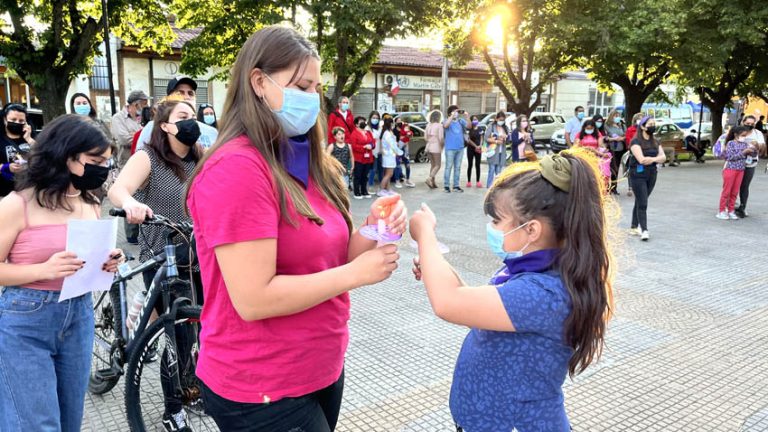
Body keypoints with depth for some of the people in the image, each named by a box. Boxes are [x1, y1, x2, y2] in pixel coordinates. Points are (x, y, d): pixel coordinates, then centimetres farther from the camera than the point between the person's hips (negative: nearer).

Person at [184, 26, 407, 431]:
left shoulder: (306, 162, 7)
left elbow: (322, 258, 7)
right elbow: (254, 299, -26)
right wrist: (356, 273, -21)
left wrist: (372, 232, -11)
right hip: (262, 391, -8)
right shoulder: (236, 169, -21)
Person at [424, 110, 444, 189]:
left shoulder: (428, 125, 8)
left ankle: (433, 182, 14)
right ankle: (429, 179, -18)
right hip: (436, 147, -7)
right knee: (437, 165, 0)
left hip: (429, 146, 7)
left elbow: (425, 137, 10)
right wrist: (442, 145, 1)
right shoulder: (439, 125, -10)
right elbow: (441, 138, -15)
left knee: (433, 165, 15)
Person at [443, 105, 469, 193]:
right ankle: (446, 186, 2)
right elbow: (445, 125, -24)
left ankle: (456, 186, 15)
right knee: (449, 167, -2)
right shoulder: (447, 120, -1)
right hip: (450, 148, -4)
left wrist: (467, 117, -20)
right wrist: (452, 116, -26)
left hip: (460, 148, 4)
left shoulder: (461, 121, 7)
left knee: (457, 167, 9)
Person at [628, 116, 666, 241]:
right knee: (642, 204, -10)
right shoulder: (636, 141, -9)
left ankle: (634, 228, 19)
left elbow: (663, 157, 3)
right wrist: (656, 157, -5)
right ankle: (644, 231, -11)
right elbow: (641, 159, -19)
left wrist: (652, 159, -18)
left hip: (652, 175, 6)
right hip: (638, 174, -6)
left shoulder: (655, 142, 13)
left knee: (640, 202, 12)